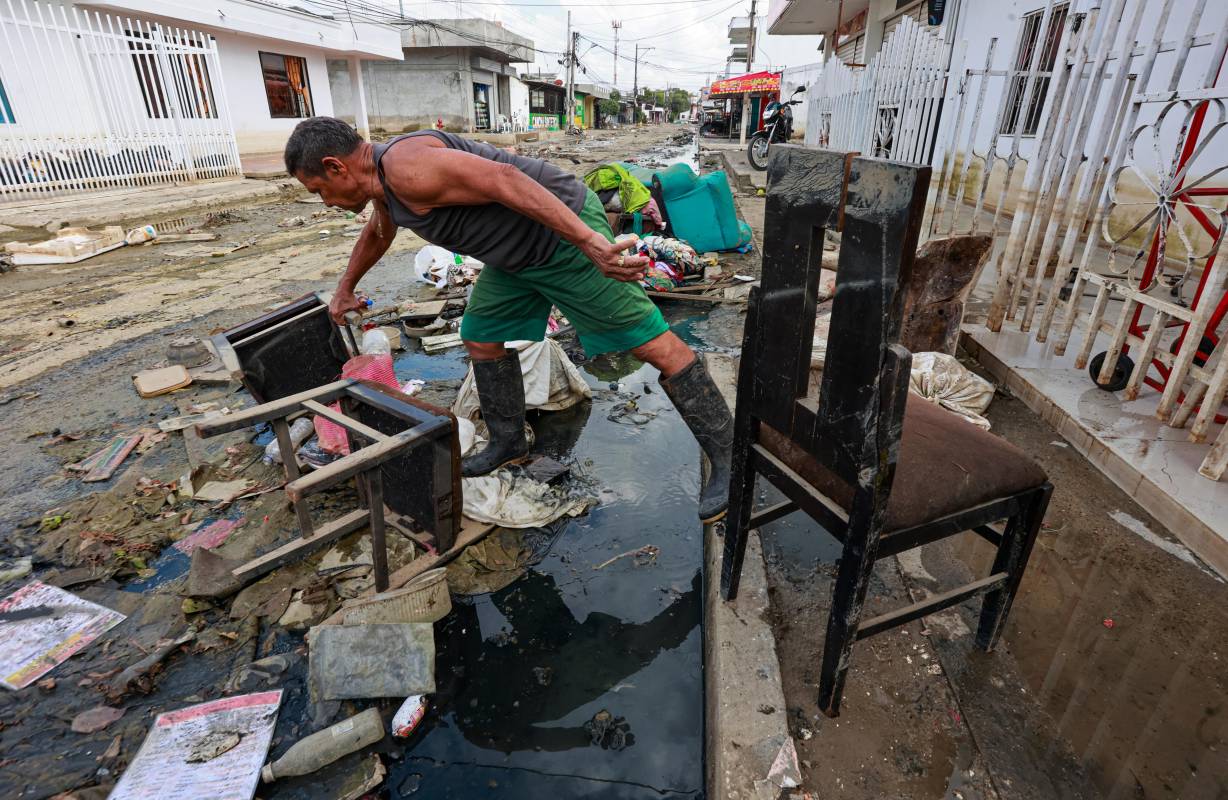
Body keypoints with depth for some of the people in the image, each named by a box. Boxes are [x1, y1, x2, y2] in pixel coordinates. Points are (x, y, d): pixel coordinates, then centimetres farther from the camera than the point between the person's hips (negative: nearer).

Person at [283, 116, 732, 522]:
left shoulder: (405, 168, -20)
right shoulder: (383, 184, 13)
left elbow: (504, 179, -30)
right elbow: (376, 235, 33)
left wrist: (590, 242, -35)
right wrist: (344, 290, 48)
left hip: (566, 233, -10)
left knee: (653, 344, -8)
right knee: (481, 338, 16)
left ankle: (727, 458, 1)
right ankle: (508, 443, 32)